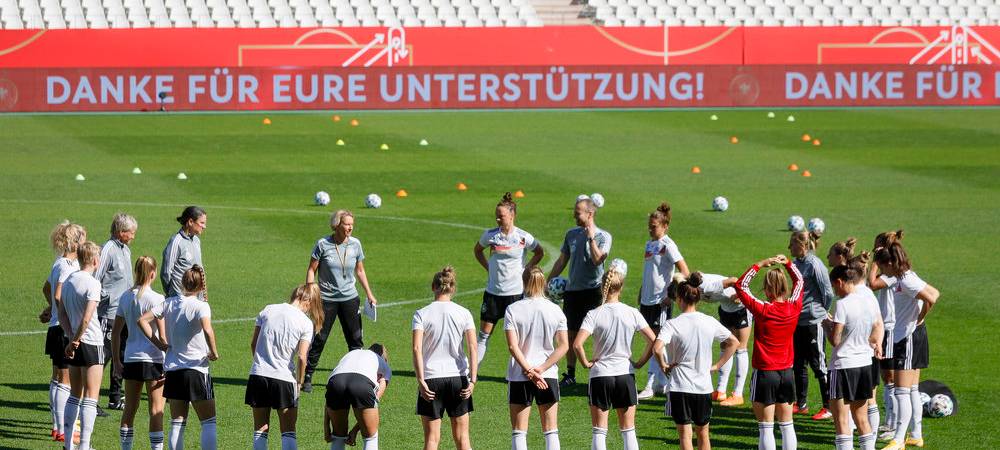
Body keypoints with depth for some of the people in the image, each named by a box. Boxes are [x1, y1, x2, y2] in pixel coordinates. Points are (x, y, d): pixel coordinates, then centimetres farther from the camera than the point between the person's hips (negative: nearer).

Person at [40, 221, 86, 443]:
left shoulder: (60, 264, 12)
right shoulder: (67, 266, -17)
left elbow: (46, 288, 28)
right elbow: (58, 296, -27)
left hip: (57, 329, 10)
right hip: (64, 330, -10)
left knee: (57, 380, 16)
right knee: (64, 381, -6)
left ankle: (57, 425, 24)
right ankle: (62, 430, -4)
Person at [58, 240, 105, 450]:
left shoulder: (68, 281, 9)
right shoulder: (92, 283, -14)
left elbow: (62, 314, 11)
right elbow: (87, 318, -21)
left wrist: (72, 338, 5)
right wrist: (75, 341, -10)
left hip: (75, 344, 7)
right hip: (92, 344, -7)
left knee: (74, 395, 15)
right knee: (90, 398, -3)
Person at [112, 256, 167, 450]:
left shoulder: (125, 297, 5)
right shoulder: (156, 299, -10)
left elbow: (116, 332, 8)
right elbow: (162, 335, -13)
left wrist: (116, 361, 15)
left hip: (130, 359, 5)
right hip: (153, 359, -5)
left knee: (130, 408, 13)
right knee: (156, 410, 1)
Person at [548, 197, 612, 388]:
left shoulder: (603, 236, -6)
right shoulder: (572, 234, 10)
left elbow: (597, 259, -21)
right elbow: (562, 261, 17)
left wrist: (591, 237, -19)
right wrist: (548, 281, 15)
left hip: (593, 290, -5)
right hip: (572, 290, 5)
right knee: (571, 333, 8)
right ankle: (570, 375, 17)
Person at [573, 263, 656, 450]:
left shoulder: (594, 315, -11)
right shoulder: (632, 313, -5)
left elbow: (577, 344, -21)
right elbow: (653, 341, -6)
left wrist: (586, 363, -5)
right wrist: (640, 363, 5)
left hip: (600, 374, -2)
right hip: (625, 375, 2)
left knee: (599, 431, 6)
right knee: (628, 431, 11)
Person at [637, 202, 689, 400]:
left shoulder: (667, 245, -12)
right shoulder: (649, 244, 12)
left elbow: (685, 273, -16)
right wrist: (641, 295, 20)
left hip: (661, 302, -9)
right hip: (647, 300, 9)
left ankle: (650, 386, -8)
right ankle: (662, 384, 19)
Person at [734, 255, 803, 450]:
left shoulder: (762, 310, -16)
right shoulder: (794, 308, -4)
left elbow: (741, 285, -5)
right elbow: (799, 280, 15)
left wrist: (760, 265, -5)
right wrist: (787, 263, 7)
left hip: (765, 373, -5)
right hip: (786, 373, 5)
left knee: (766, 428, -1)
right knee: (787, 425, 12)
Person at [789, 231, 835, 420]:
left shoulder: (815, 265, -17)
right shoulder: (797, 263, 8)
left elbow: (828, 294, -15)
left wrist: (822, 312, -1)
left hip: (813, 322, -8)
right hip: (798, 322, 9)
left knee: (818, 364, -3)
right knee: (799, 363, 14)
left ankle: (829, 407, 5)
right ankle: (801, 404, 26)